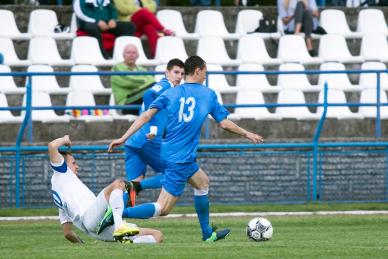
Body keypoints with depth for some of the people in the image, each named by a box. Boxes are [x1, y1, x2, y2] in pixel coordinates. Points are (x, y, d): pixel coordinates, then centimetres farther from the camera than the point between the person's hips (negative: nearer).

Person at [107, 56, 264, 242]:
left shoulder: (170, 94, 7)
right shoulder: (208, 94, 0)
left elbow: (146, 116, -3)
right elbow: (224, 123, 3)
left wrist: (123, 138, -3)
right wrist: (247, 134, 19)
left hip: (168, 152, 7)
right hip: (181, 158, -7)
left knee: (202, 183, 28)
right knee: (162, 209, -11)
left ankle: (207, 233, 36)